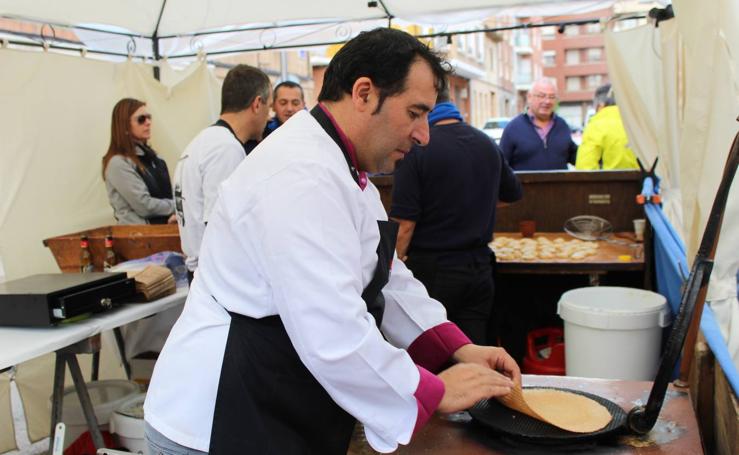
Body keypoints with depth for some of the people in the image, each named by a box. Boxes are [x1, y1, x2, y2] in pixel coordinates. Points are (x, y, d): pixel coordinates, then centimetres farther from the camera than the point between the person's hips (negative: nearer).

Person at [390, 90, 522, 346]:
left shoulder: (416, 149, -15)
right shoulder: (488, 145, 5)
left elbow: (404, 224, -18)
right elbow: (512, 194, 22)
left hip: (431, 269, -5)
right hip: (479, 266, 6)